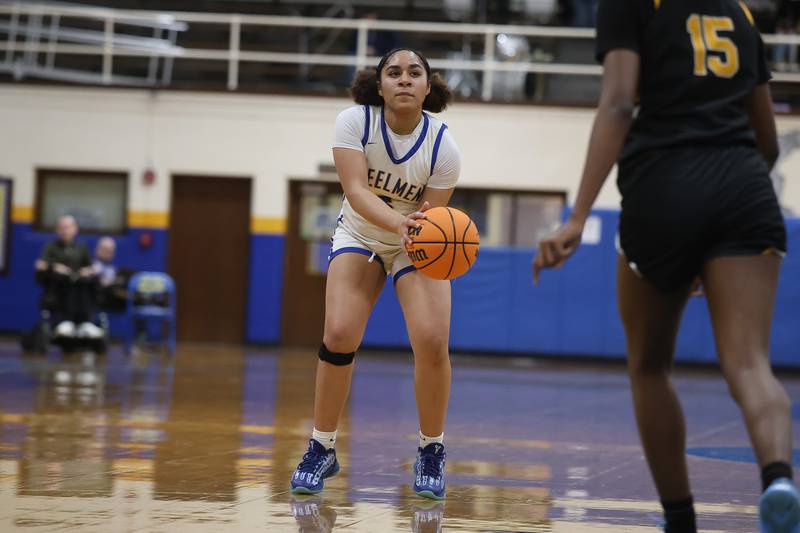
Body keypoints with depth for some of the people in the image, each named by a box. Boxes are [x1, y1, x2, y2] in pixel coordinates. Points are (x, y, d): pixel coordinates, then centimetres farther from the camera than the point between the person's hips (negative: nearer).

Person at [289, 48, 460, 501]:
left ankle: (431, 452, 3)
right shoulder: (355, 122, -22)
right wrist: (398, 223, -49)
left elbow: (430, 216, -18)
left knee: (432, 342, -19)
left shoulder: (443, 146, -22)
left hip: (417, 243, 0)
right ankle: (322, 450, 1)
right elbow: (356, 190, -32)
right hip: (360, 237, 1)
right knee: (339, 336, -17)